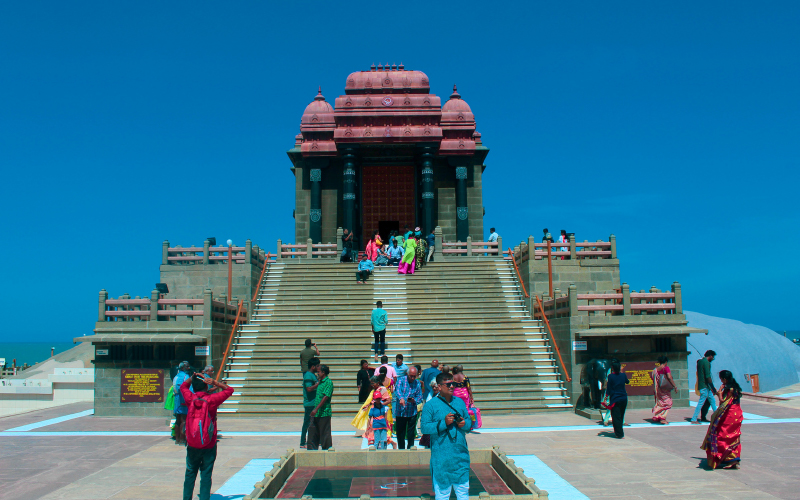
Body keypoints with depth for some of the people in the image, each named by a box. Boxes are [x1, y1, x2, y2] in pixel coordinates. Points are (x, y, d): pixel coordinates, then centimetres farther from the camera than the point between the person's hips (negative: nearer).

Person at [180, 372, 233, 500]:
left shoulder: (190, 398, -4)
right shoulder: (211, 399, -12)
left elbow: (183, 386, 18)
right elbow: (229, 390, 1)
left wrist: (193, 377, 6)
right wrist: (215, 382, -7)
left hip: (192, 446, 2)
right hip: (208, 446, -2)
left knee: (190, 474, 15)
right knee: (206, 475, 4)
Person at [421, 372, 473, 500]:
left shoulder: (460, 402, 11)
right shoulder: (431, 405, -5)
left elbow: (469, 421, 19)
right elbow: (424, 427, -11)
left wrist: (464, 423, -4)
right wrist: (444, 423, -18)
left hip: (461, 455, 4)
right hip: (441, 457, -4)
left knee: (463, 489, 10)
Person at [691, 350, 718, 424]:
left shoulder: (700, 361, 14)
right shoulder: (706, 362, -15)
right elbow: (708, 377, -20)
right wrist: (713, 388, -16)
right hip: (705, 386, -10)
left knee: (712, 401, 16)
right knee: (701, 402, -6)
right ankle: (694, 419, -2)